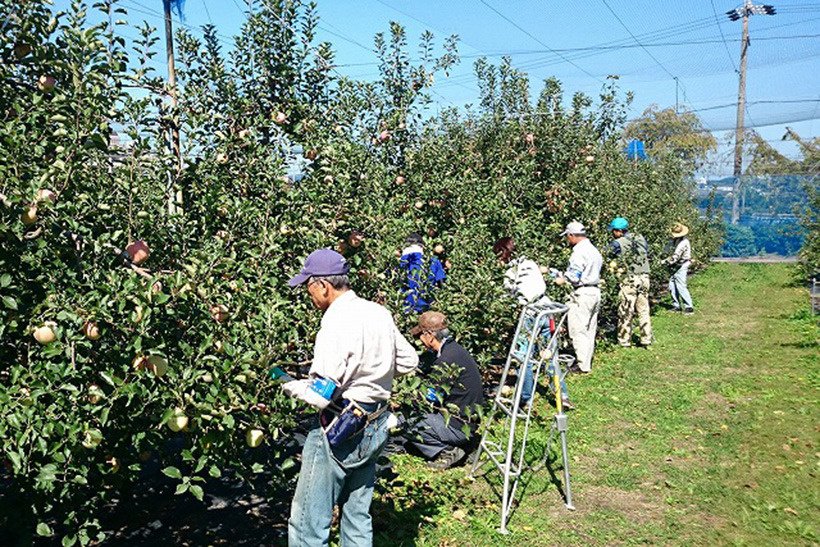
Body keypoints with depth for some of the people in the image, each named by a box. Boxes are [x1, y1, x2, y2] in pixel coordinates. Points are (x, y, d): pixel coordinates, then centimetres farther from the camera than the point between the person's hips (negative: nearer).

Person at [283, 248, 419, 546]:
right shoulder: (379, 313, 4)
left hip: (341, 431, -8)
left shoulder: (336, 324, -20)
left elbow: (321, 394, -22)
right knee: (358, 516, 18)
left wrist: (290, 386, -5)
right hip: (376, 427, 8)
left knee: (308, 522, 2)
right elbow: (409, 362, 15)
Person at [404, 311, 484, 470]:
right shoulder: (455, 348, 8)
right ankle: (451, 446, 9)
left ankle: (449, 451, -4)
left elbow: (433, 397, -16)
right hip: (468, 420, 10)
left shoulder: (447, 359, -23)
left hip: (459, 427, -10)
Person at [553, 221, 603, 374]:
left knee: (578, 330, -3)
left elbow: (573, 276, -19)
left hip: (583, 293, -9)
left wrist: (562, 280, 1)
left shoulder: (579, 252, -16)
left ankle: (583, 365, 0)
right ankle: (587, 362, 20)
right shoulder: (594, 250, 14)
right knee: (590, 330, 13)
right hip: (595, 291, 9)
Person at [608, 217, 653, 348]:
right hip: (644, 277, 6)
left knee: (625, 312, 3)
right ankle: (647, 340, 16)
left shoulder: (617, 243, -8)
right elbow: (647, 255, 16)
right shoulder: (641, 238, 9)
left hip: (629, 279, -5)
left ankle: (624, 341, 8)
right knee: (644, 310, 12)